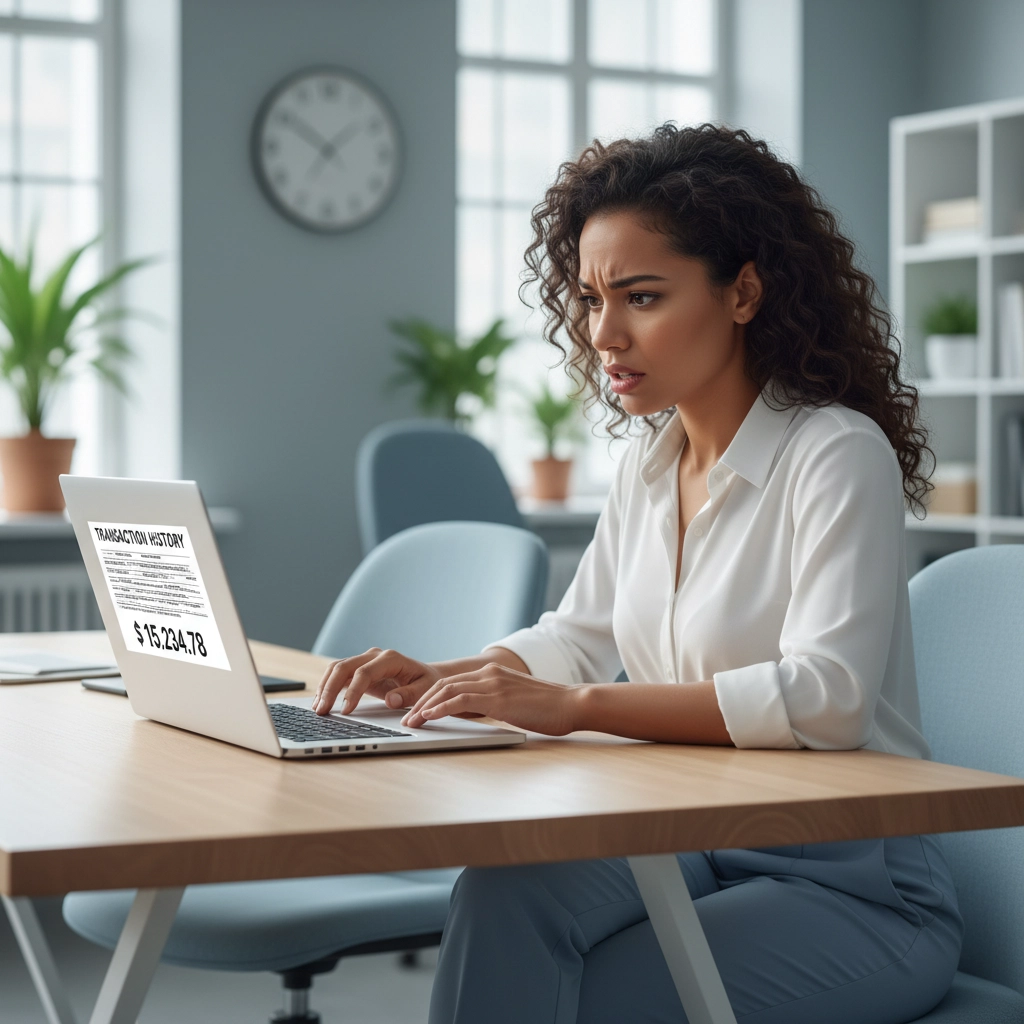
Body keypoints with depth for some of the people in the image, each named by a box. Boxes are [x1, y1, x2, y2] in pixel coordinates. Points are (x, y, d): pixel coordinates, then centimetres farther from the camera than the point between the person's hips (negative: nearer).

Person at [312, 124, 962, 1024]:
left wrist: (576, 706, -31)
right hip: (696, 844, 6)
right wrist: (441, 678, -1)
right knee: (504, 890, -23)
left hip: (857, 889, -6)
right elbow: (578, 638, 19)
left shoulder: (837, 454, -15)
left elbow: (826, 697, -28)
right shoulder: (651, 459, 10)